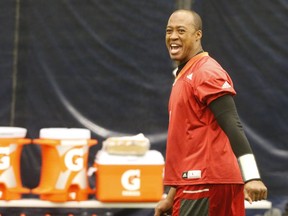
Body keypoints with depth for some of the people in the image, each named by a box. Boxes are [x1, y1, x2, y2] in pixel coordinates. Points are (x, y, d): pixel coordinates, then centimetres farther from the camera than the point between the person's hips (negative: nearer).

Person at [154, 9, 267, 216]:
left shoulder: (207, 73, -10)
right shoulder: (184, 75, 19)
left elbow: (233, 127, -19)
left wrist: (252, 177, -28)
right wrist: (172, 196, 25)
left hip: (205, 183, -9)